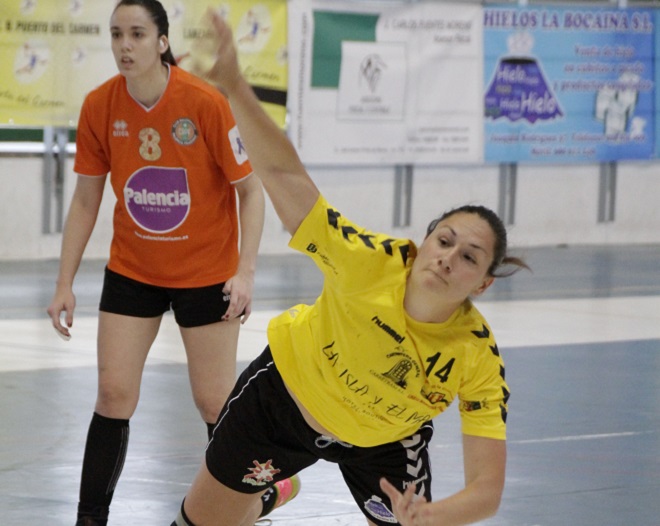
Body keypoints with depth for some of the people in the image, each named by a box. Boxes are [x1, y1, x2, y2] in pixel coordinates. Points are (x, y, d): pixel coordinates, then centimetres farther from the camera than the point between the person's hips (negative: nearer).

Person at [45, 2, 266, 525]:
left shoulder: (207, 103, -20)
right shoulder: (99, 107, -9)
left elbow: (251, 188, -11)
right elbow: (86, 200, 2)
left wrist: (245, 271, -19)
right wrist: (65, 283, 0)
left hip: (206, 274, -3)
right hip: (131, 271, 3)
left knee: (216, 403, 1)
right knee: (114, 393, -3)